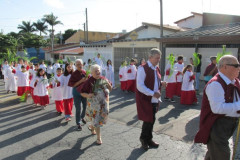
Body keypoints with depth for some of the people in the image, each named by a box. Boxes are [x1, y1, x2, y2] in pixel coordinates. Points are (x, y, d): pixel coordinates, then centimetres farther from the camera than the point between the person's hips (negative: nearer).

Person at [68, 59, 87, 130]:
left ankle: (82, 117, 44)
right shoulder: (74, 74, -12)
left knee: (85, 106, 15)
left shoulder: (84, 72, 1)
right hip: (77, 92, -5)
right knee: (78, 109, 0)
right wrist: (80, 81, -24)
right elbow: (71, 84, -18)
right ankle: (78, 123, 17)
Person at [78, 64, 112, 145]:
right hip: (94, 103, -5)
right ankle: (98, 137, 20)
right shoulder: (89, 81, -12)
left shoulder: (103, 79, 0)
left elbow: (110, 89, 9)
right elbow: (82, 92, -9)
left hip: (104, 102, 5)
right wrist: (87, 95, -27)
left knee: (102, 117, 17)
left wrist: (108, 84, -12)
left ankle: (92, 126, 47)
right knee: (96, 119, 3)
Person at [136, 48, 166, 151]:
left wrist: (161, 83, 1)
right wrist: (153, 93, -24)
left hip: (154, 100, 8)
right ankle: (143, 138, 27)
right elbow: (140, 86, -21)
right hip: (145, 100, -8)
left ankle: (148, 139, 34)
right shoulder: (143, 69, -16)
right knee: (148, 120, 1)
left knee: (152, 120, 15)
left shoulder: (156, 69, 10)